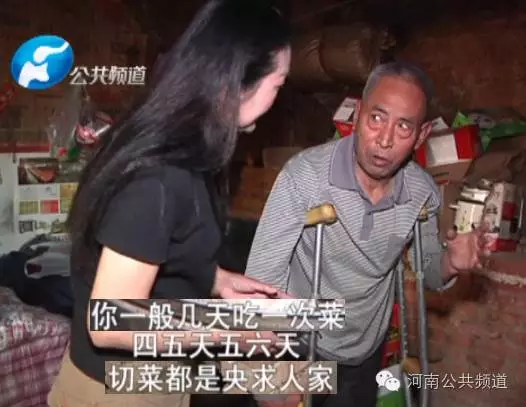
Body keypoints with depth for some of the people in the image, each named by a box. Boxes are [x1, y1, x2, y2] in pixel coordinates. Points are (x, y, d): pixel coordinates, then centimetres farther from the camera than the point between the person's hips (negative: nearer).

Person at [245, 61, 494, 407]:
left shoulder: (424, 192, -15)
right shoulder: (305, 174, -28)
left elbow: (428, 268, 2)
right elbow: (262, 278, -25)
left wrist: (449, 262, -22)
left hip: (367, 351, 4)